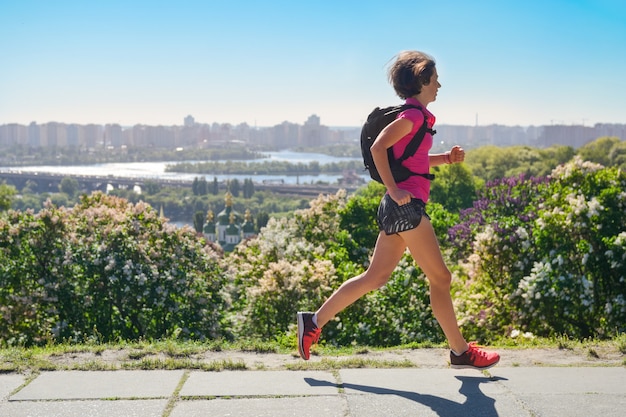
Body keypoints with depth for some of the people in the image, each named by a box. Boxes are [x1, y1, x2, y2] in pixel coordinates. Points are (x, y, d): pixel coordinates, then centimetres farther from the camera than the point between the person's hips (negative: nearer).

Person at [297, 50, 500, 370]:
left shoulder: (415, 115, 19)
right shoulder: (414, 114, -10)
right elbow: (378, 147, -21)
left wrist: (447, 158, 15)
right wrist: (393, 189, -21)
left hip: (399, 207, 10)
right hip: (407, 205, -10)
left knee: (376, 277, 11)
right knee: (440, 277, 0)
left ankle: (315, 321, 11)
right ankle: (461, 352, 10)